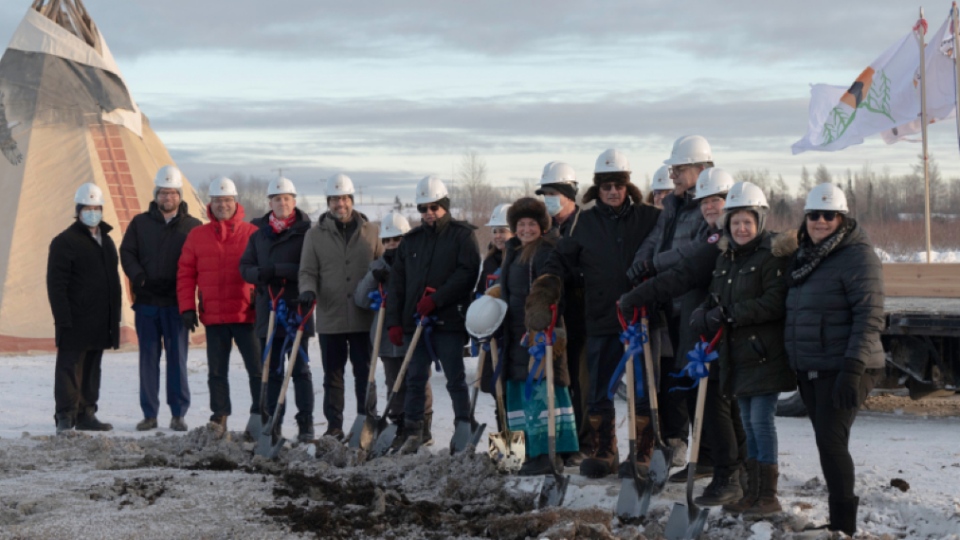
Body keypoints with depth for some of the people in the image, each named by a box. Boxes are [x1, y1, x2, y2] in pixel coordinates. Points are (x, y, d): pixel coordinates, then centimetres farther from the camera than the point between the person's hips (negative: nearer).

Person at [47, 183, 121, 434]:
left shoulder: (106, 242, 17)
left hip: (99, 324, 7)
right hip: (75, 323, -7)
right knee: (70, 368, -7)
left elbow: (114, 281, 23)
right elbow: (56, 284, -11)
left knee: (91, 369, 11)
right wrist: (63, 319, -18)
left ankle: (86, 415, 18)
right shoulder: (65, 242, -6)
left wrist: (115, 317, 16)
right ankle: (65, 417, -6)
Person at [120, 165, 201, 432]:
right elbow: (127, 253, 7)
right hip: (146, 301, 2)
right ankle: (149, 413, 10)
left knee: (177, 358, 1)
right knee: (148, 358, 5)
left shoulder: (192, 226, 5)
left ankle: (178, 413, 7)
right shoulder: (140, 223, 10)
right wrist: (138, 276, -10)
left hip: (176, 302, -1)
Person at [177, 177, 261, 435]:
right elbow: (185, 274, 8)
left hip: (247, 315, -2)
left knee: (258, 369, -1)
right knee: (217, 370, 8)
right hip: (213, 317, 2)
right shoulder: (197, 236, 7)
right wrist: (187, 307, 1)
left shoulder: (252, 234, 1)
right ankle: (219, 416, 16)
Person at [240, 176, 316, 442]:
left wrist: (277, 270, -19)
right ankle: (273, 423, 13)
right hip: (267, 310, 5)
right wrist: (260, 274, -11)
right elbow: (245, 267, 11)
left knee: (300, 368, -2)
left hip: (297, 309, -5)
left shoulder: (306, 231, -2)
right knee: (271, 370, 8)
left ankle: (306, 425, 0)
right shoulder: (259, 233, 13)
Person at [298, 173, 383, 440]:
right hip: (330, 318, 0)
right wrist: (308, 290, -15)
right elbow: (307, 272, 5)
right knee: (332, 375, 6)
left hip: (364, 318, 0)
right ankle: (334, 426, 13)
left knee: (365, 373, 5)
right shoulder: (315, 235, 5)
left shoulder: (370, 231, 6)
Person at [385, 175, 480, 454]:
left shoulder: (462, 235, 2)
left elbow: (466, 274, -10)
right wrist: (394, 322, 6)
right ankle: (413, 433, 9)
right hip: (414, 321, 5)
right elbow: (396, 282, 15)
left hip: (449, 321, -4)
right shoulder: (411, 240, 16)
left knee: (455, 379, -2)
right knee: (415, 379, 5)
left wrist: (436, 299, -17)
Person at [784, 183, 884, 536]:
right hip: (810, 370, 8)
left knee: (831, 441, -14)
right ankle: (839, 522, 19)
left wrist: (853, 368, -26)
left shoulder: (857, 256, -12)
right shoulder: (805, 256, 15)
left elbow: (870, 317, -19)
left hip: (842, 370, -8)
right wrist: (797, 367, 21)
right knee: (826, 441, 11)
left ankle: (843, 526, -9)